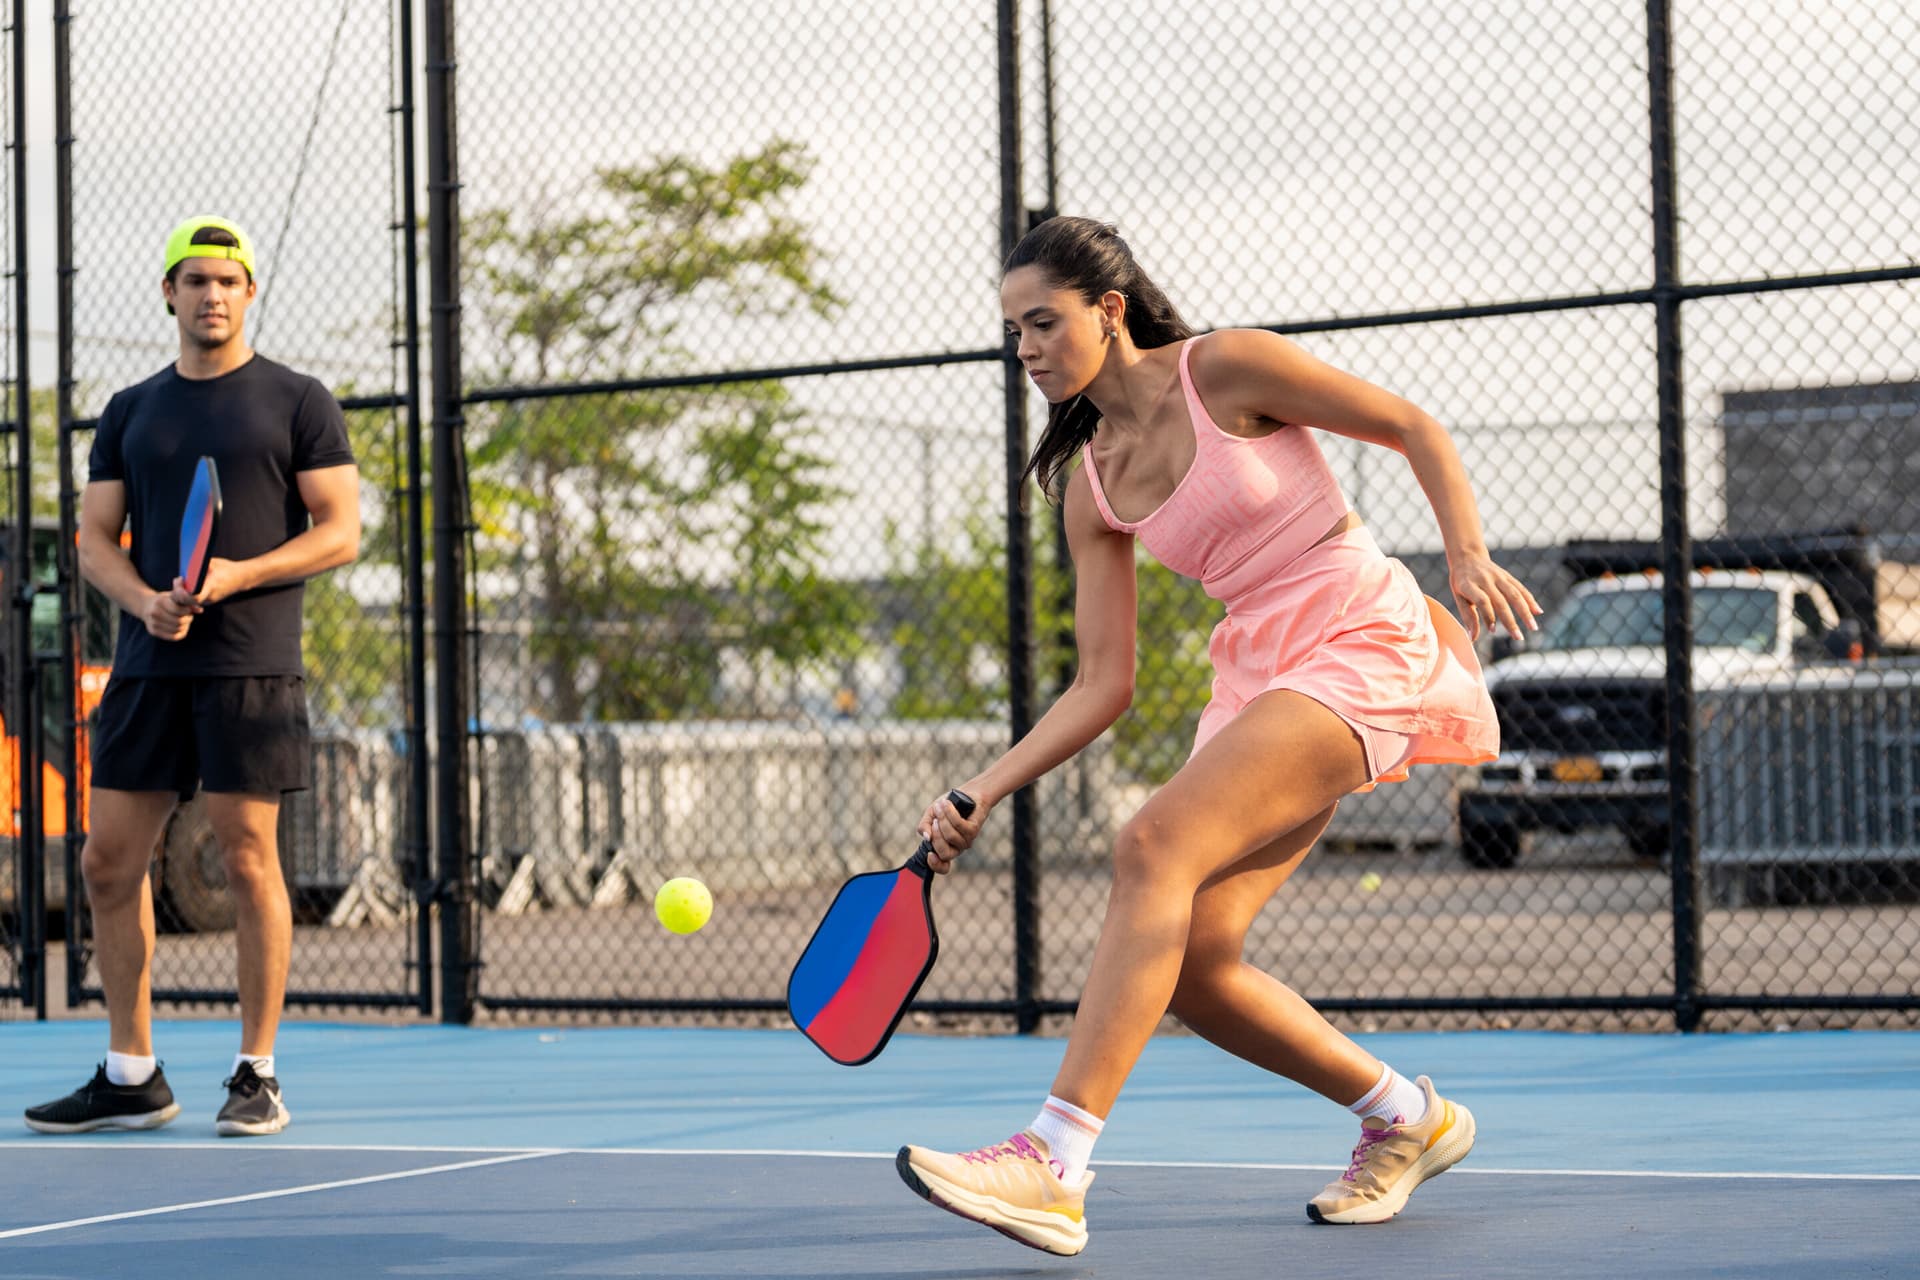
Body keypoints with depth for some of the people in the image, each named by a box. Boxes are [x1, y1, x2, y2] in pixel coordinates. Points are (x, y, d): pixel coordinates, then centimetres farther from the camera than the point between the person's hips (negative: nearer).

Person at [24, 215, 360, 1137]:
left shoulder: (298, 402, 3)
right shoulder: (129, 413, 15)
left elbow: (340, 532, -2)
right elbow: (95, 538, 12)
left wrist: (237, 575, -16)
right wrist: (146, 599, -9)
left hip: (251, 667, -4)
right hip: (147, 668, 5)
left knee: (248, 860, -5)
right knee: (109, 862, 3)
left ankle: (257, 1075, 5)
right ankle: (130, 1077, 14)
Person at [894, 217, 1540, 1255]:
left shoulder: (1226, 368, -7)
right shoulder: (1090, 485, 9)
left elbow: (1414, 429, -1)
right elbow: (1104, 686, 8)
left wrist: (1467, 554, -17)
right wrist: (986, 790, -3)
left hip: (1360, 645, -7)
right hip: (1255, 672, 7)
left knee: (1154, 846, -25)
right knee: (1190, 963, -4)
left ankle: (1054, 1165, -30)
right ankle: (1406, 1118, 19)